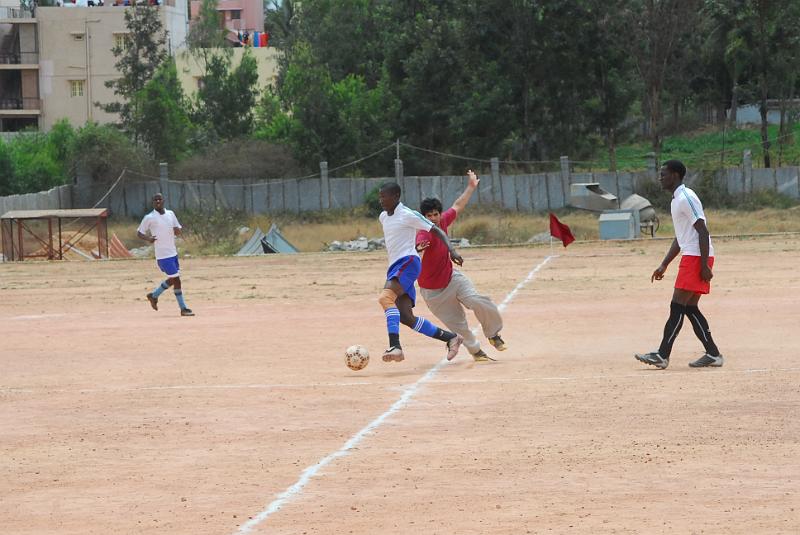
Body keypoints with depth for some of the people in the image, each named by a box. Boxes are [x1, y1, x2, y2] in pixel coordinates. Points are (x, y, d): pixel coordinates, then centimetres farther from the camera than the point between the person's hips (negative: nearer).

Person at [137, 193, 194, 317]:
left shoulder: (170, 214, 8)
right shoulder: (149, 218, -7)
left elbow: (178, 231, 14)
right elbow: (139, 232, 0)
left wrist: (177, 230, -11)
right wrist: (148, 238, -21)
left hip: (173, 253, 7)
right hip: (162, 255, -7)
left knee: (172, 280, 15)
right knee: (176, 279, -8)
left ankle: (154, 295, 35)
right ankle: (183, 308, -1)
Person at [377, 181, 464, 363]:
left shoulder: (408, 215, -6)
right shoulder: (383, 217, 17)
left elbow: (436, 231, -7)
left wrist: (451, 250, -19)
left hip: (408, 262, -9)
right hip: (394, 266, 9)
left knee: (385, 297, -31)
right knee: (406, 318, -1)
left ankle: (395, 346, -42)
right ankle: (451, 338, 12)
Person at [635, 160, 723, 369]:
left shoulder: (686, 198, -13)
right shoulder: (676, 201, 20)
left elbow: (702, 231, -18)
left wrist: (704, 265, -21)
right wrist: (664, 265, 23)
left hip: (697, 257, -10)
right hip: (690, 257, 10)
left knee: (677, 307, -11)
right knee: (690, 308, 8)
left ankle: (662, 355, -12)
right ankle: (712, 354, 9)